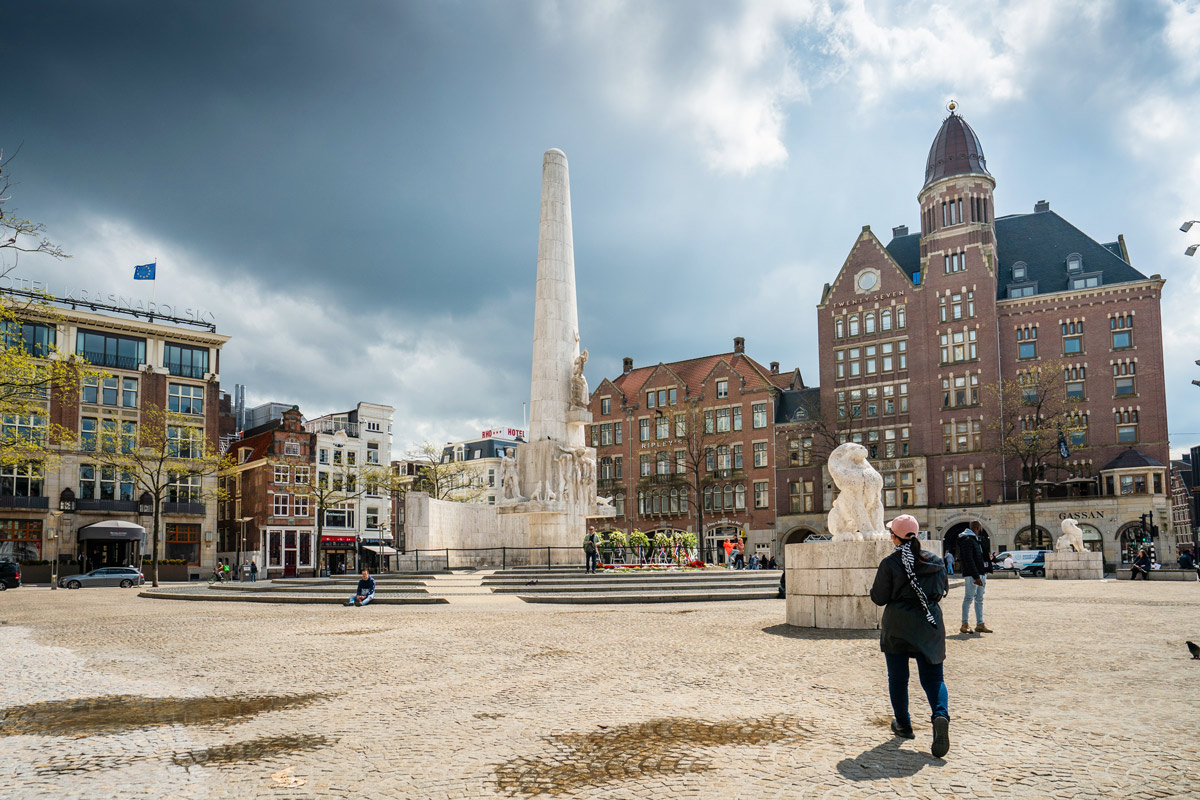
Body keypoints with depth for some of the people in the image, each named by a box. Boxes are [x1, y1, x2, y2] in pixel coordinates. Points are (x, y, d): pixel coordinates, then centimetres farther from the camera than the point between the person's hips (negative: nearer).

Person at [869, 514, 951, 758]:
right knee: (933, 677, 6)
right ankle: (940, 715, -19)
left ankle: (903, 725, 21)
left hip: (897, 626, -3)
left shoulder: (890, 563, -11)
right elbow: (943, 589, 12)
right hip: (929, 626, 3)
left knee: (898, 677, 13)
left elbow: (879, 598, -8)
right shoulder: (935, 561, 1)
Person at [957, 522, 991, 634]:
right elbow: (969, 560, -20)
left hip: (980, 574, 10)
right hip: (972, 575, -10)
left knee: (979, 599, 10)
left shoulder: (974, 540, 20)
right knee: (968, 599, -5)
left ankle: (980, 624, 14)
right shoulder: (967, 540, -12)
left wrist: (984, 574, 15)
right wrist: (976, 576, -23)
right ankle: (965, 625, 0)